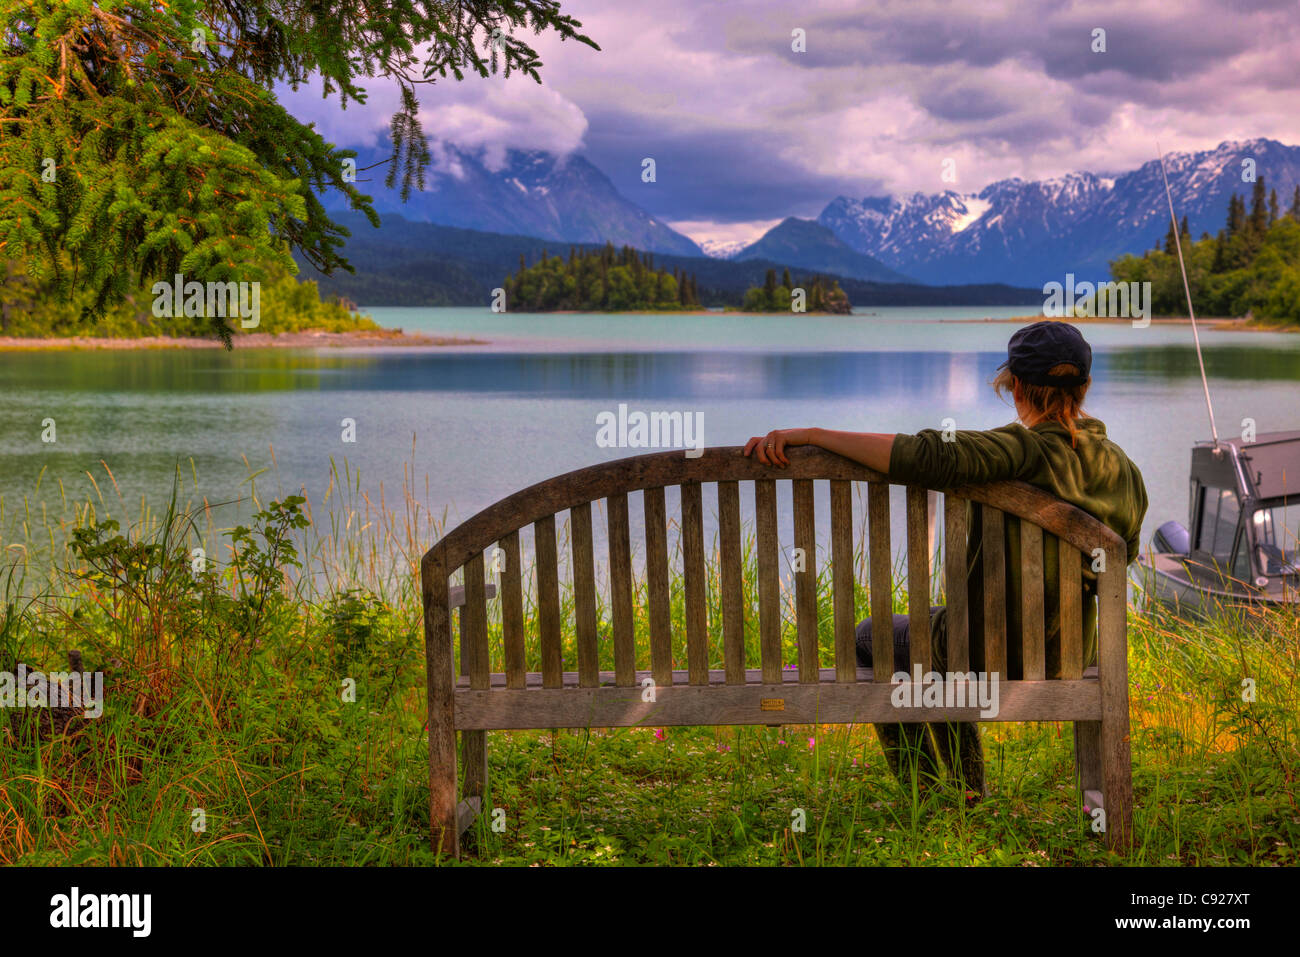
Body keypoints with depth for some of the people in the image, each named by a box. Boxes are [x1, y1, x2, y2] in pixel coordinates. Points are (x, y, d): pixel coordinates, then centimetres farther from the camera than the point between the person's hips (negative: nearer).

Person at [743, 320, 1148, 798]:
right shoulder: (1122, 469, -3)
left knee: (870, 639, 23)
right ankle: (966, 792, 45)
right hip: (1072, 654, 7)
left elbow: (924, 457, -39)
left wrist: (810, 434, -39)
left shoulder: (1026, 451, -25)